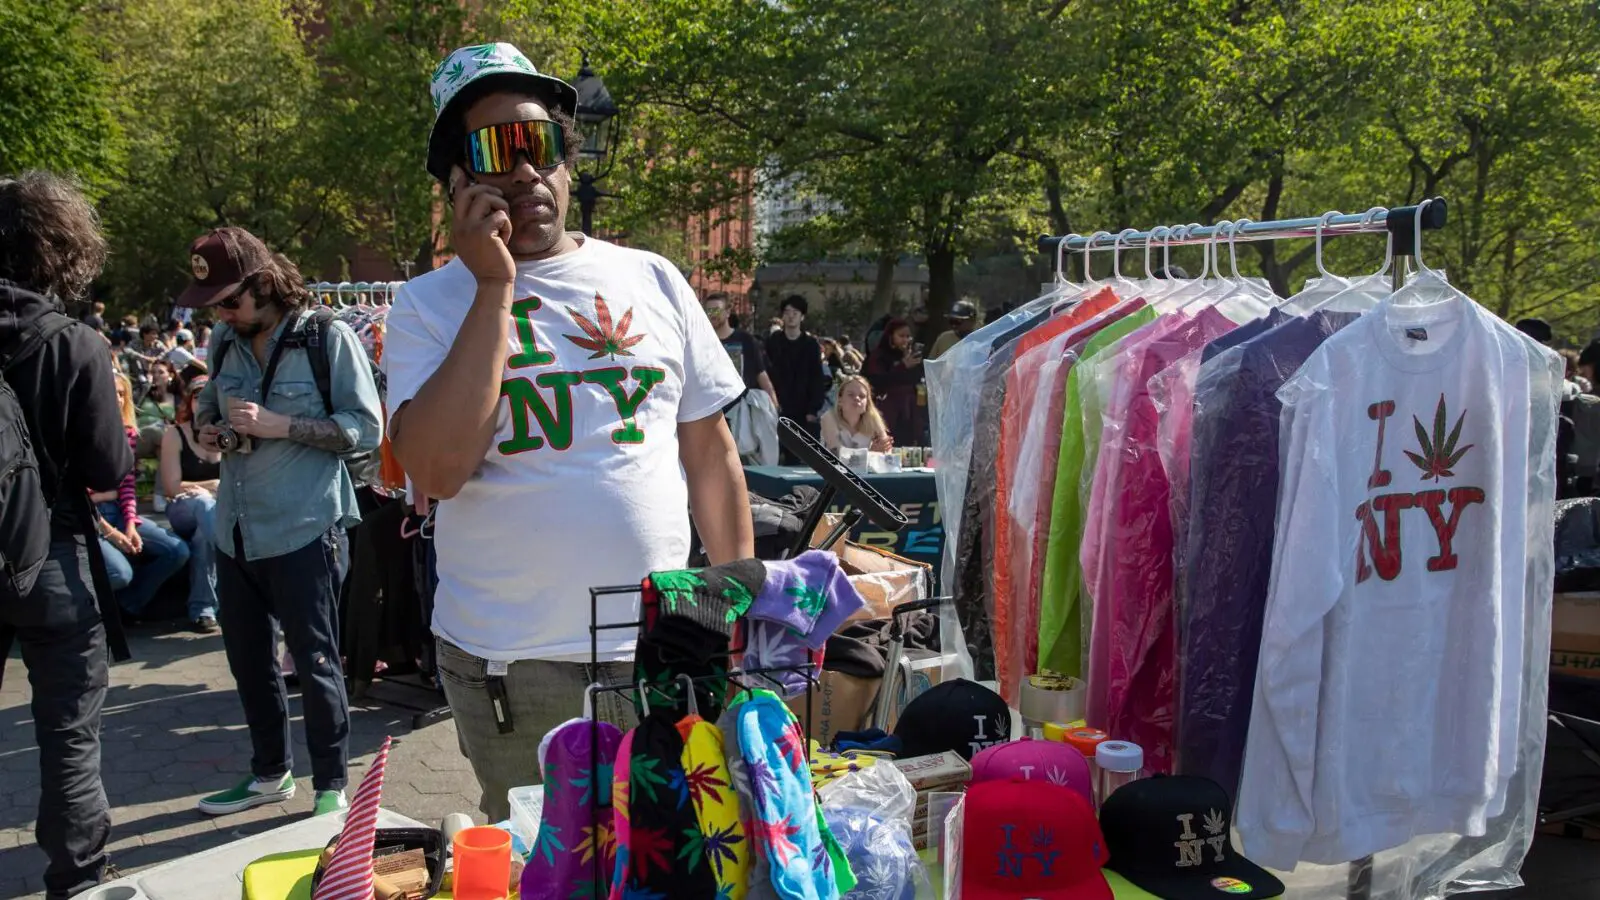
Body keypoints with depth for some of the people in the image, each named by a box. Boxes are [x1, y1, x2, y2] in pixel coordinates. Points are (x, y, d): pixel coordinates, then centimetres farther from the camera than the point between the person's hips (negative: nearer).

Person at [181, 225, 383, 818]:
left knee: (315, 661, 2)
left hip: (304, 530, -7)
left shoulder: (328, 338, -10)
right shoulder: (225, 341, 8)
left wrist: (283, 426, -22)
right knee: (247, 658, 17)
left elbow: (365, 430, -13)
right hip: (236, 530, 7)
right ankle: (270, 772, 35)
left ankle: (331, 785, 17)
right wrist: (206, 429, 2)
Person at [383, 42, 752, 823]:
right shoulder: (429, 305, 0)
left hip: (663, 651, 2)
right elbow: (437, 471, -17)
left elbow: (710, 454, 10)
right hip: (512, 669, -2)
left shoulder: (652, 280, 6)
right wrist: (495, 286, -15)